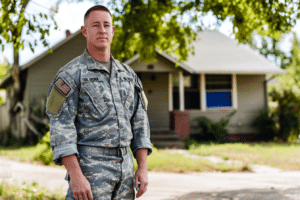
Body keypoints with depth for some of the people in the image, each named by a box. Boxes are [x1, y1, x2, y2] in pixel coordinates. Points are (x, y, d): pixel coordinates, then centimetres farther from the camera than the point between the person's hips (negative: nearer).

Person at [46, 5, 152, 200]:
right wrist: (75, 176, -22)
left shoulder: (128, 74, 12)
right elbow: (61, 128, -14)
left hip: (124, 168, 6)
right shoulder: (71, 74, -7)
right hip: (89, 168, -6)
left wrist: (143, 167, 3)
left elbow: (139, 122, 12)